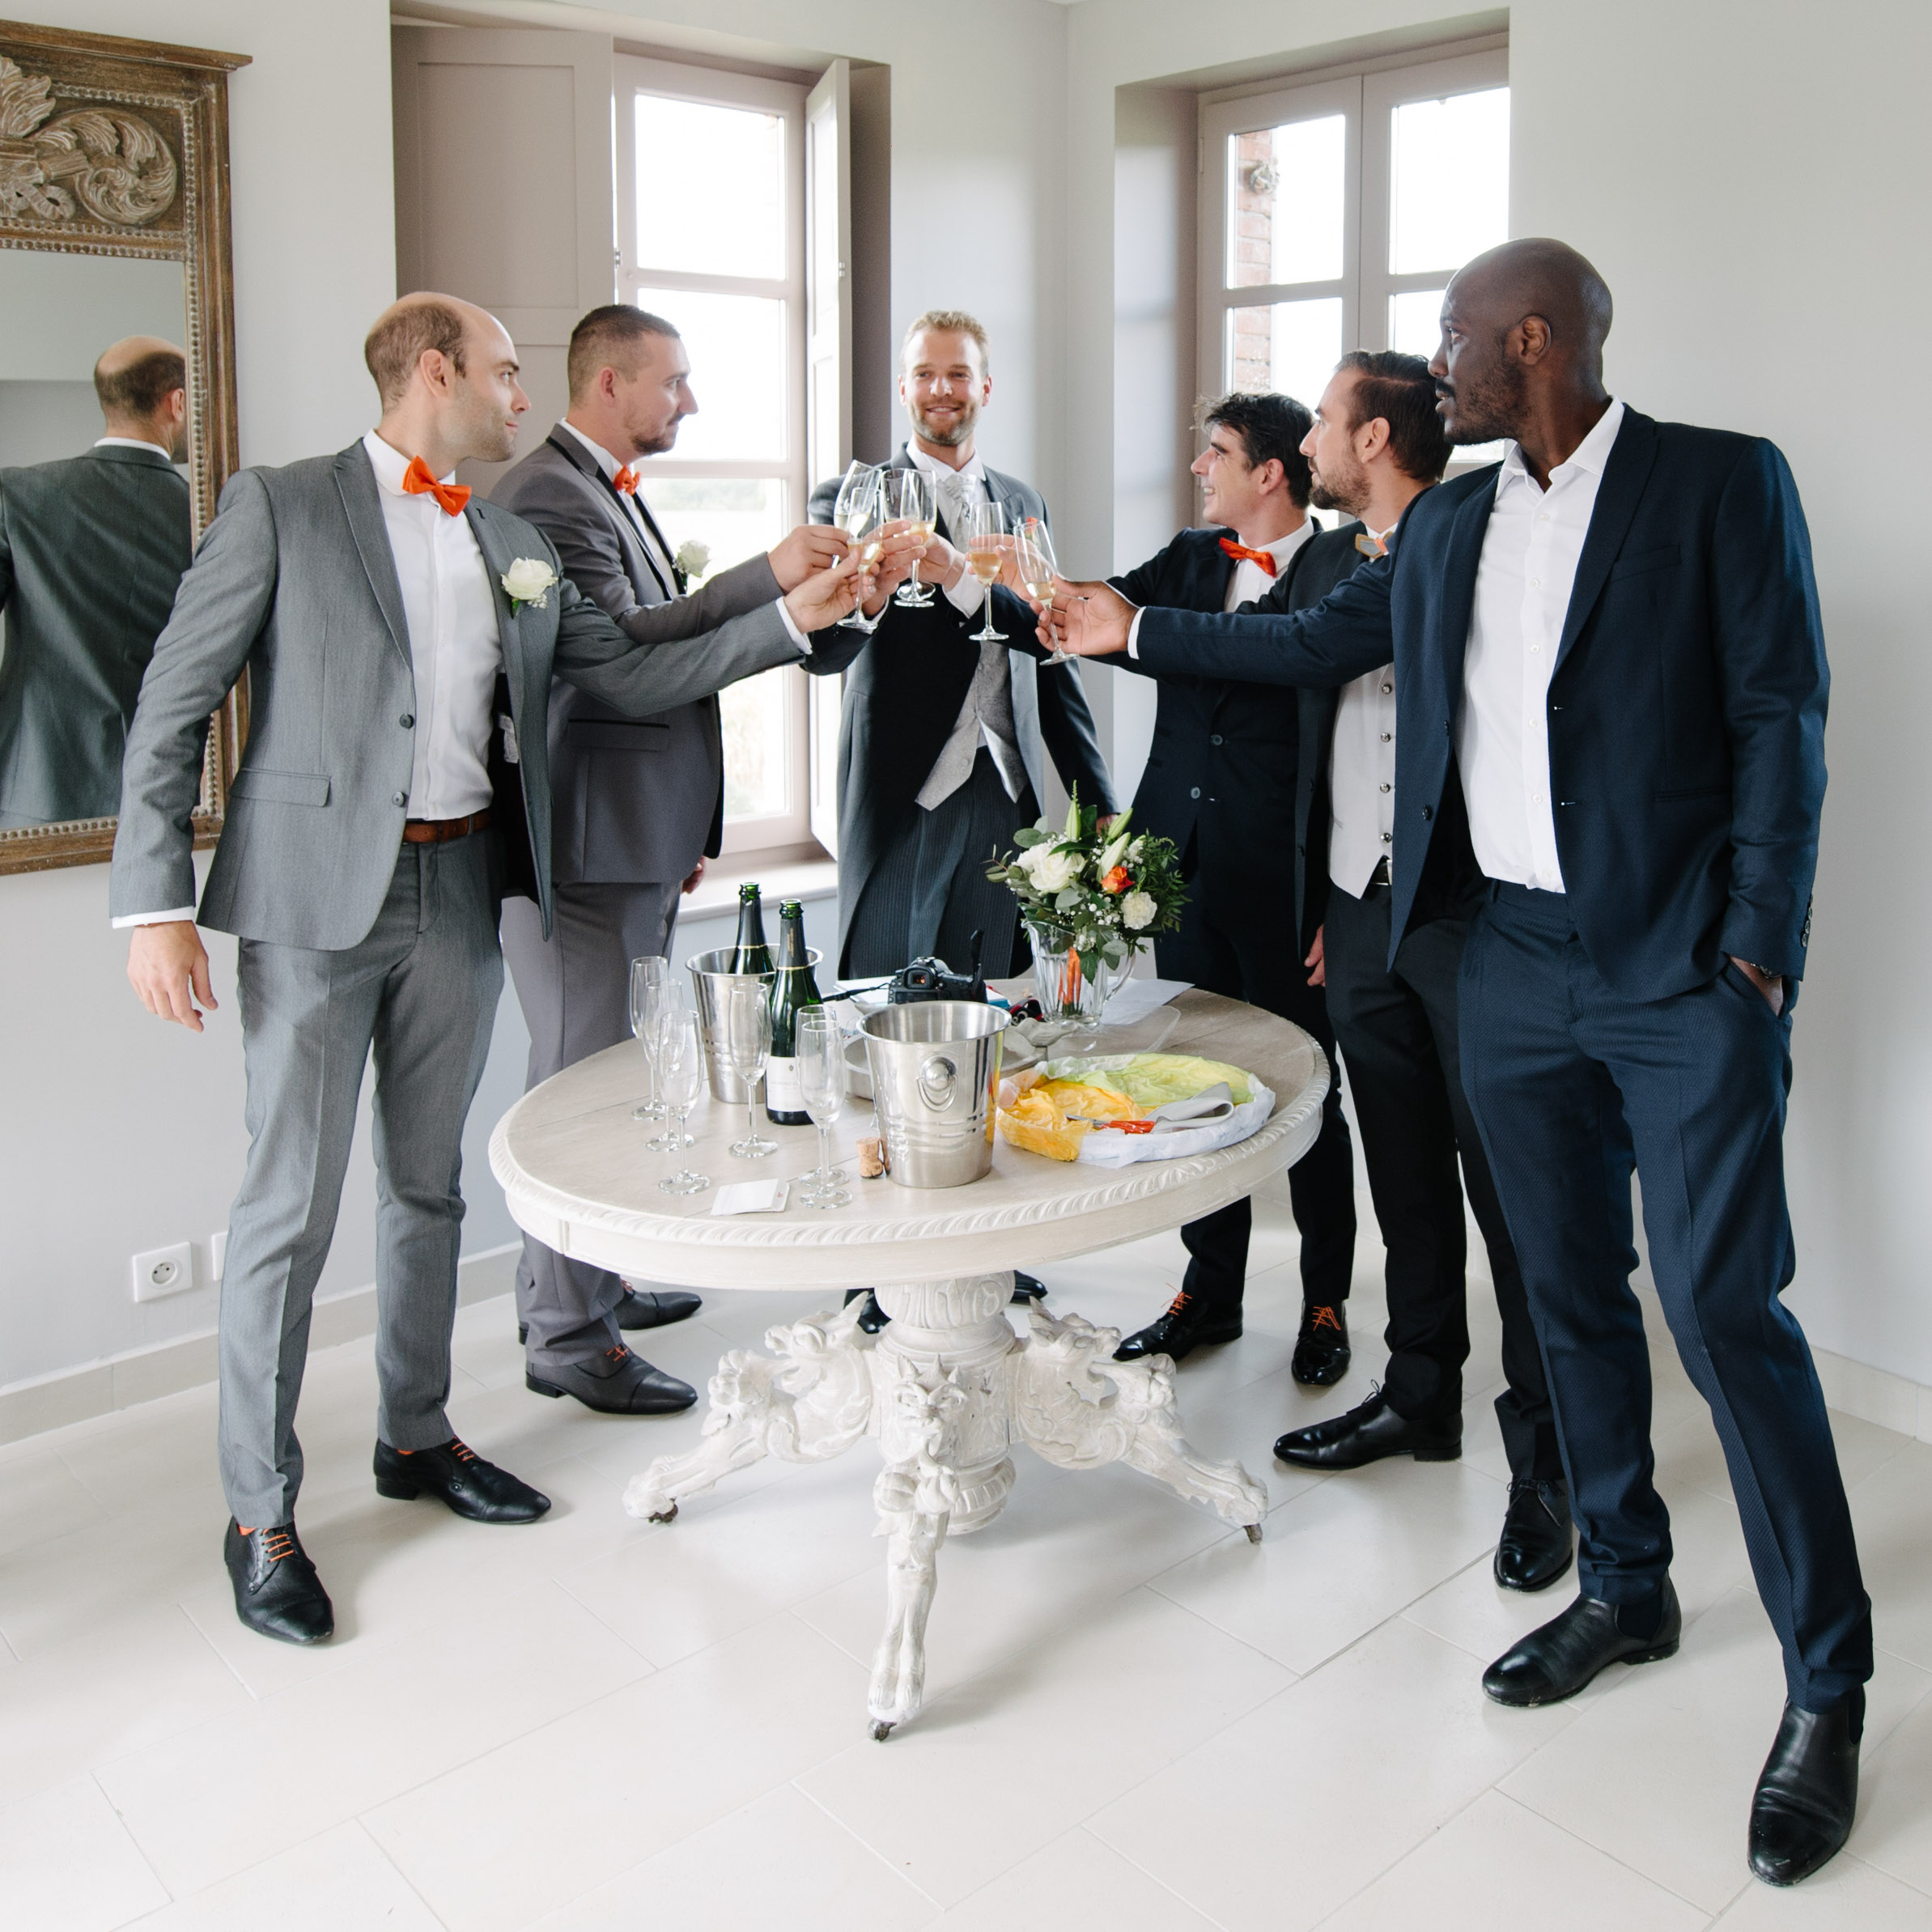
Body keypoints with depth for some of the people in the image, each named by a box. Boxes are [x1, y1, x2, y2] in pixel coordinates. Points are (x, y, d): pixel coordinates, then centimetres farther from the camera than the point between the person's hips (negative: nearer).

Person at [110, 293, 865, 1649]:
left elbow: (633, 676, 15)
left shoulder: (516, 547, 14)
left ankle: (417, 1436, 31)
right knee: (291, 1205, -2)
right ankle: (262, 1511, 12)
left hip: (460, 892, 6)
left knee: (430, 1184, 15)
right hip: (319, 896, -5)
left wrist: (792, 620, 6)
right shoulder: (282, 507, -3)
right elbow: (173, 707, -6)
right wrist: (157, 903, -13)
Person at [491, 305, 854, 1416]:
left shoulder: (615, 492, 20)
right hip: (584, 840, -11)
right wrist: (769, 577, -27)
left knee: (616, 1070, 18)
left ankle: (585, 1284, 32)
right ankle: (567, 1337, 7)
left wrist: (682, 830, 23)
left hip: (641, 836, 11)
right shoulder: (549, 495, -13)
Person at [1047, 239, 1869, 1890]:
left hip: (1683, 976, -6)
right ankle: (1626, 1589, 31)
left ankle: (1827, 1686, 10)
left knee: (1725, 1305, -6)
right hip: (1515, 965, 6)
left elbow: (1779, 720, -8)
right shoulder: (1449, 524, 12)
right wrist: (1137, 627, 23)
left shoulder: (1722, 481, -5)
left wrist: (1756, 953, -14)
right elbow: (1319, 643, 22)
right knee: (1572, 1296, 13)